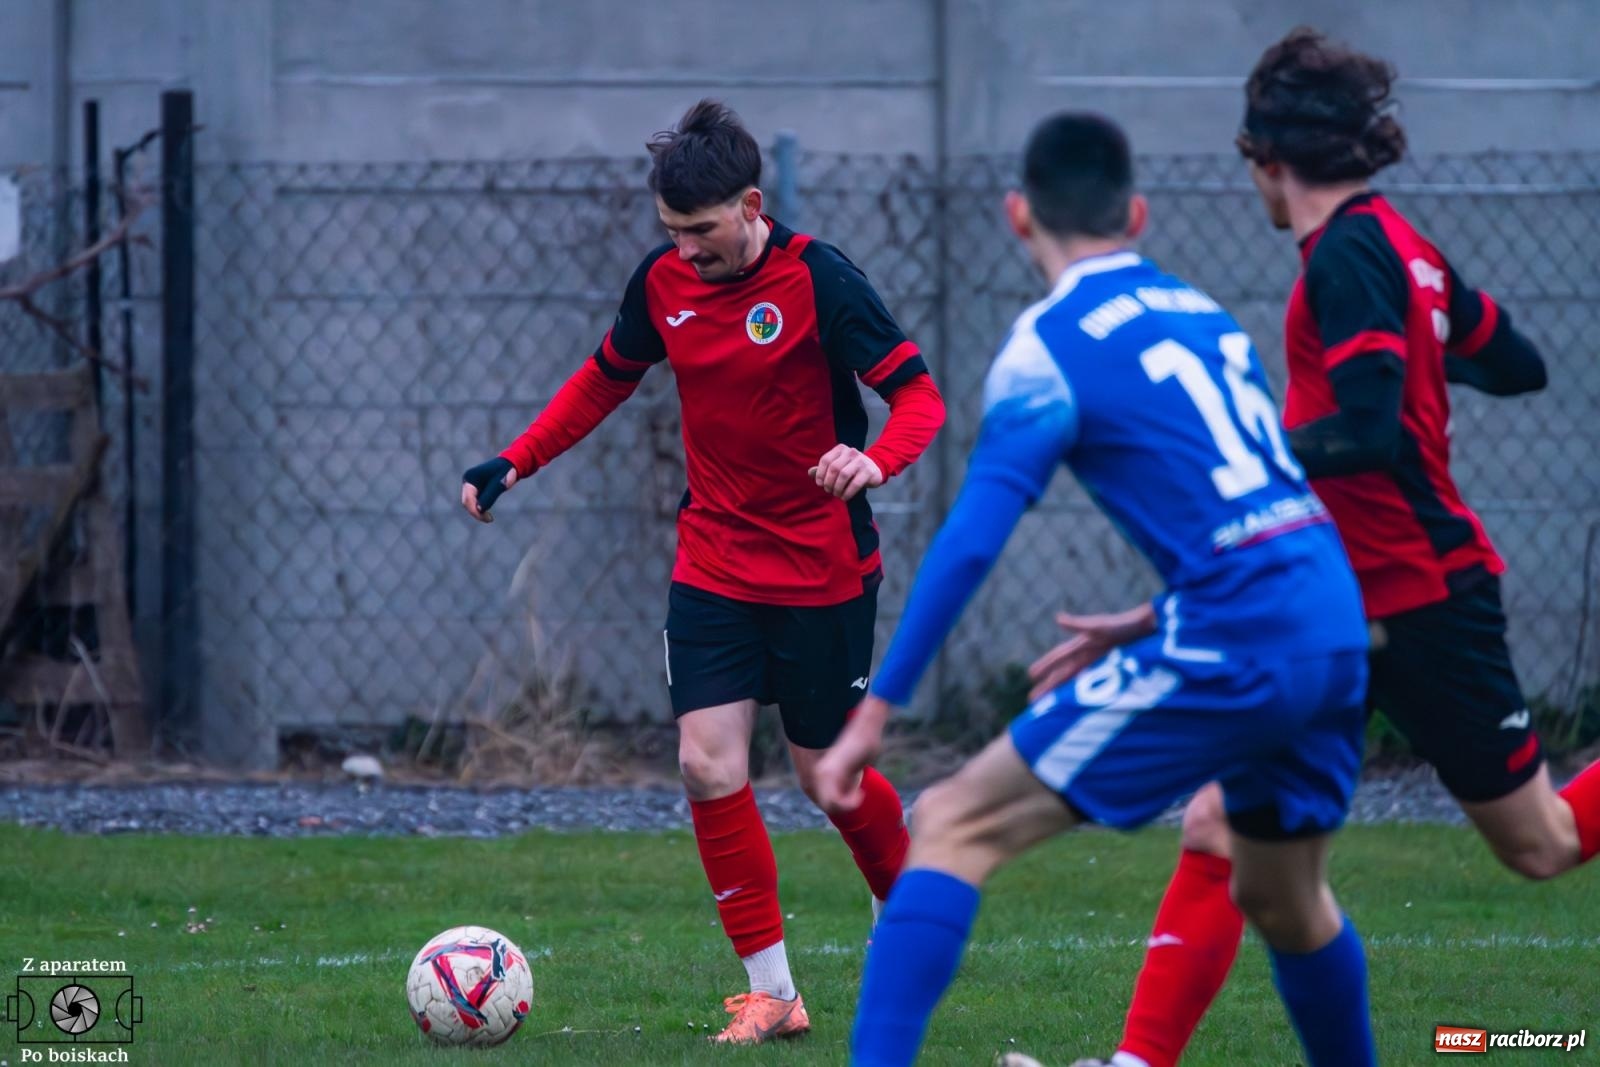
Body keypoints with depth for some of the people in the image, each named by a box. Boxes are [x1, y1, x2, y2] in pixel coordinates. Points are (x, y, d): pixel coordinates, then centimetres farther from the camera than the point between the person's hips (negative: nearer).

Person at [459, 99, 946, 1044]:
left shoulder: (818, 280, -16)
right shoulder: (664, 283, 0)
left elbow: (919, 396, -16)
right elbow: (606, 380, 17)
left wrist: (877, 460, -37)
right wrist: (514, 463, 6)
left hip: (823, 569, -4)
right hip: (713, 566, 4)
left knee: (825, 771, 5)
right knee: (709, 763, -9)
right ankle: (772, 992, 0)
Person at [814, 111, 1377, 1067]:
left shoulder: (1050, 347, -2)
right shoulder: (1203, 313, 18)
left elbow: (971, 542, -11)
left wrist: (876, 710, -10)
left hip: (1236, 646, -7)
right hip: (1337, 629, 7)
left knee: (957, 826, -6)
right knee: (1285, 900, 29)